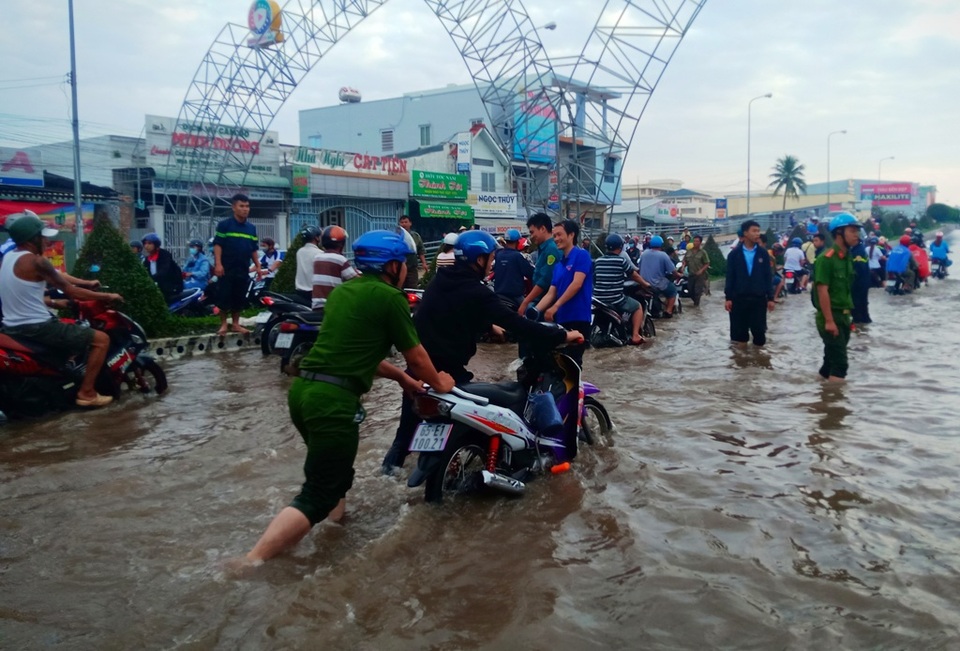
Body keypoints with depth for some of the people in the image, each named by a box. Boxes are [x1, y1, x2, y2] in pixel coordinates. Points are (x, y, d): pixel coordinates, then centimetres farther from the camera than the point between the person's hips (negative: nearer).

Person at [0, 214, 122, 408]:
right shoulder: (35, 261, -16)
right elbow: (71, 291, -13)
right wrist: (107, 296, -4)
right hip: (36, 328, -10)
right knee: (101, 339, -5)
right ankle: (86, 392, -4)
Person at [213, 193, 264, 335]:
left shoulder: (251, 228, 11)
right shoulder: (224, 225, -4)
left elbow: (254, 249, 16)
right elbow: (217, 245, -8)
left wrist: (258, 266, 9)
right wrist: (218, 264, -17)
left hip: (243, 270, 5)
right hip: (227, 269, -4)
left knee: (239, 298, 9)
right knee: (224, 297, -1)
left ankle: (235, 324, 19)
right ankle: (223, 324, 11)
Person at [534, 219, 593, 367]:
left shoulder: (581, 255, -5)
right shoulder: (558, 265, 17)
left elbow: (577, 284, -16)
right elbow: (551, 293, 13)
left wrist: (555, 307, -19)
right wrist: (534, 310, -1)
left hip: (578, 317, -8)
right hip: (561, 317, 8)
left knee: (572, 362, -8)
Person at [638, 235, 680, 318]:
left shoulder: (644, 253, 2)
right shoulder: (663, 255, -11)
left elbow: (640, 268, 12)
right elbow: (673, 271, -8)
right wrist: (678, 275, 13)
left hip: (644, 284, 5)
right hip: (658, 285, -5)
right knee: (673, 290, 20)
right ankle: (668, 311, 12)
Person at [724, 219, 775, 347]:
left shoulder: (763, 253, 3)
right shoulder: (734, 254, 0)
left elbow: (768, 277, 5)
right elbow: (730, 277, 1)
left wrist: (770, 298, 1)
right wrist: (728, 297, -4)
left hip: (759, 298, 1)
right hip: (739, 298, -1)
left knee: (759, 330, 3)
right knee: (739, 331, 6)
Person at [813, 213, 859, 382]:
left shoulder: (848, 257, 12)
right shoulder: (826, 258, -15)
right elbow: (822, 290, -20)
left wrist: (847, 315, 18)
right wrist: (829, 321, -22)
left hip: (843, 316, 8)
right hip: (830, 317, -8)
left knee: (833, 357, 16)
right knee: (839, 361, -10)